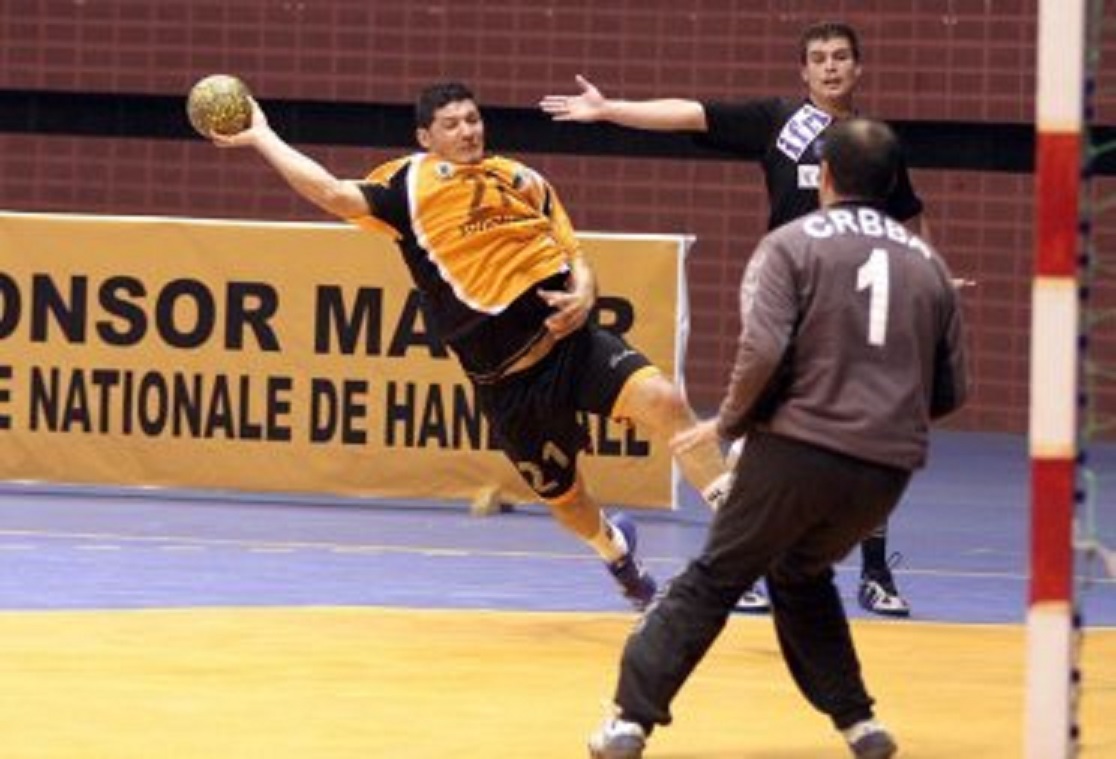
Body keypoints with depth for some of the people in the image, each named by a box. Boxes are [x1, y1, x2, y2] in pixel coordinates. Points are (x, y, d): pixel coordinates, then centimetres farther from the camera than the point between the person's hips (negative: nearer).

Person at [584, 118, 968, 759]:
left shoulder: (793, 244, -2)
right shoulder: (927, 262, 12)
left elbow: (762, 350, -16)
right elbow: (953, 390, 14)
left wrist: (731, 420, 0)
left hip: (798, 448, -4)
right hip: (889, 467, 4)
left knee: (715, 578, 8)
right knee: (801, 573, 28)